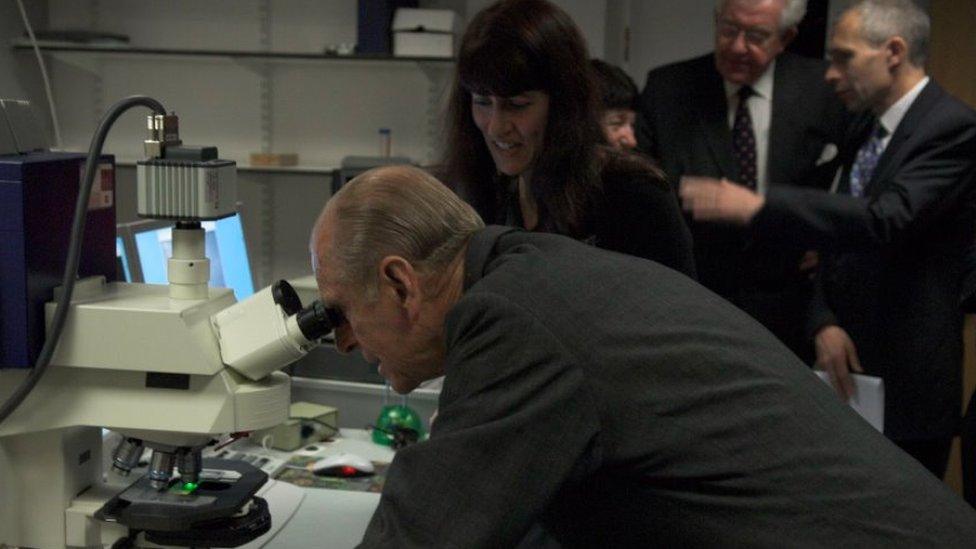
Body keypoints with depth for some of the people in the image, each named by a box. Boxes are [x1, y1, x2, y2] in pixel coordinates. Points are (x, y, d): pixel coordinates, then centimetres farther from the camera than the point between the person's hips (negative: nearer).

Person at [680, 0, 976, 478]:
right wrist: (825, 323, -3)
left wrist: (758, 206, -31)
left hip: (905, 384, -7)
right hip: (846, 365, 8)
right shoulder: (865, 130, 14)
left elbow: (887, 220, -28)